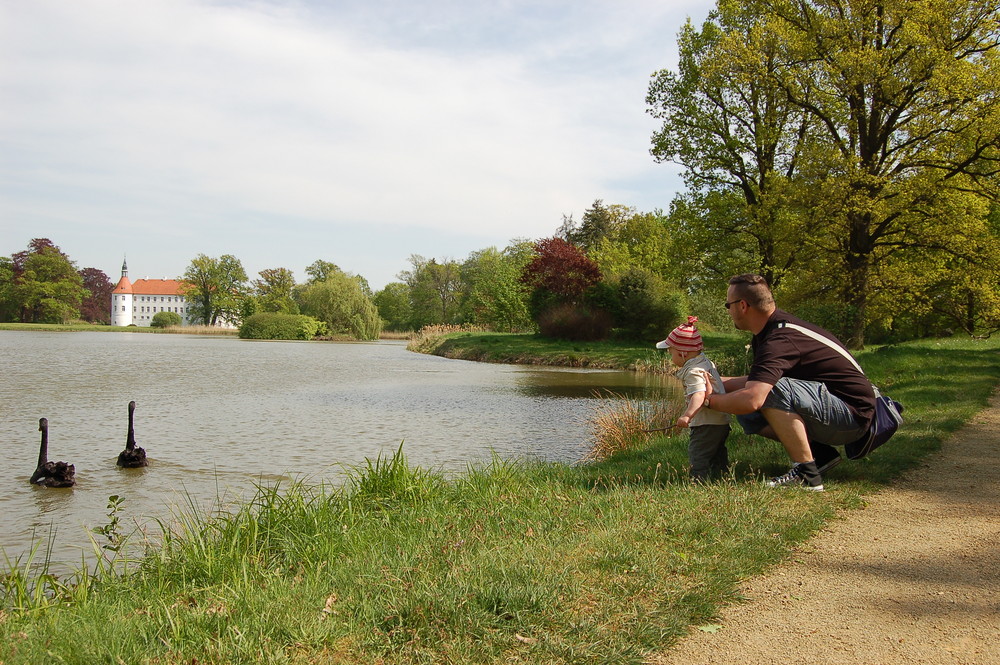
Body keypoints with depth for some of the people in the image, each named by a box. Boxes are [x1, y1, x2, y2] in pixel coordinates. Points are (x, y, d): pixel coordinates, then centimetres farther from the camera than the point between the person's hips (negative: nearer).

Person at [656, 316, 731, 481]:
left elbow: (699, 394, -36)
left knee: (697, 452, -8)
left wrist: (687, 415, -46)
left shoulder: (694, 371, -21)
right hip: (721, 421, 11)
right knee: (717, 453, 20)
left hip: (707, 424, -11)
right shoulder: (705, 361, 12)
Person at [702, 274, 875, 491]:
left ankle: (806, 475, -20)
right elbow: (755, 382, 18)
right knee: (748, 414, 4)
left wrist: (709, 400, -20)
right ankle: (820, 454, 5)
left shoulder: (780, 340, -25)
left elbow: (751, 399, -38)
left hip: (853, 414, -10)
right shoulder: (777, 327, 6)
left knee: (771, 392, -31)